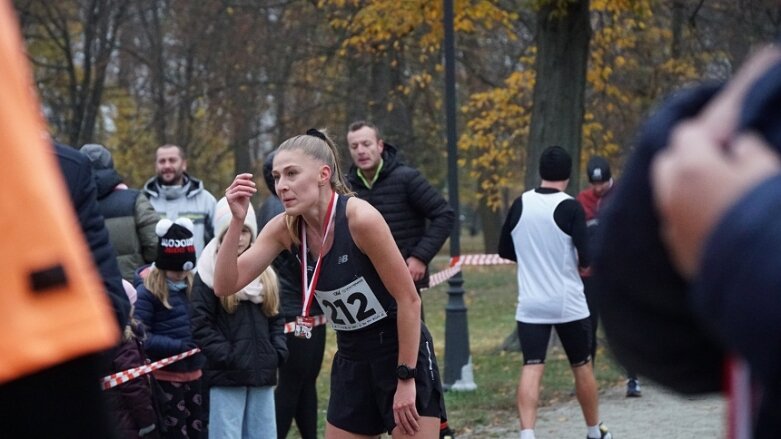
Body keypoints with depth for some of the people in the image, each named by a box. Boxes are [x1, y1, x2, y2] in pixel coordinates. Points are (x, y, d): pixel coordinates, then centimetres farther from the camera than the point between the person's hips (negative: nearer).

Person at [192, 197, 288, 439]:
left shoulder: (265, 273, 14)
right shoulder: (209, 274, -3)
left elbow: (276, 319, 17)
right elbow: (201, 326, -8)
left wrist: (278, 353, 2)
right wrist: (227, 356, -15)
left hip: (262, 374, 6)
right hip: (226, 376, -5)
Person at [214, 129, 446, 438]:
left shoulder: (360, 218, -22)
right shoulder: (285, 229, -4)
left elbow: (408, 299, -18)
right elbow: (225, 285, -7)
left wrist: (406, 379, -17)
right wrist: (237, 221, -20)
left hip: (403, 355, -6)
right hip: (352, 362, 7)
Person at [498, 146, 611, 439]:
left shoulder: (520, 204, 1)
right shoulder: (570, 207, -11)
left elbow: (505, 250, 12)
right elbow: (586, 260, -15)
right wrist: (583, 263, 7)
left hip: (530, 304, 2)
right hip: (569, 304, -2)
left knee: (531, 368, -4)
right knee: (582, 367, 13)